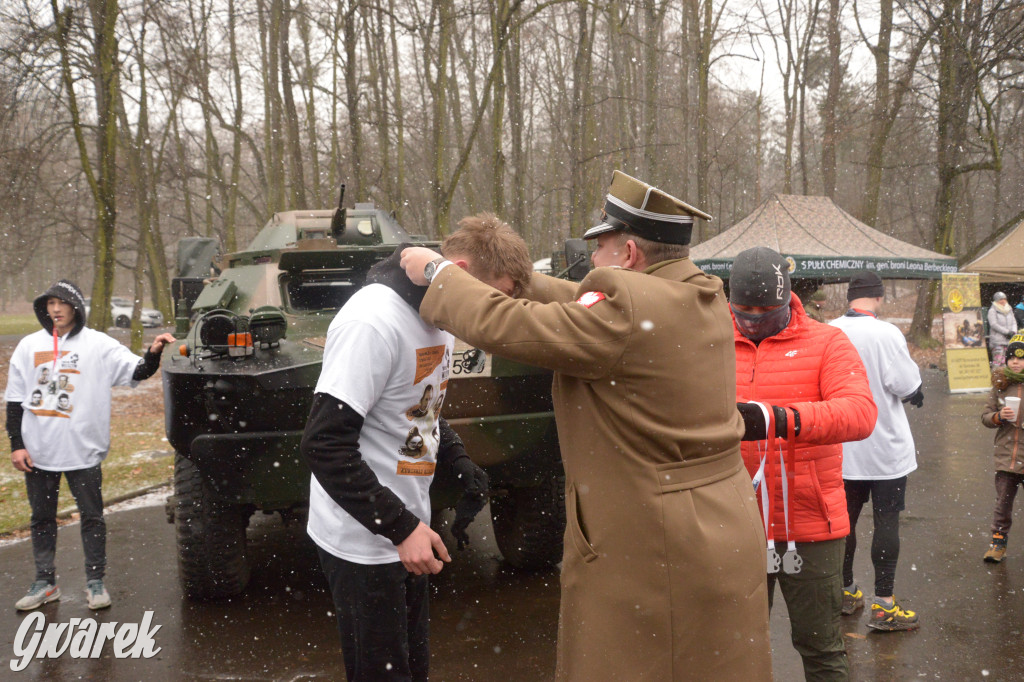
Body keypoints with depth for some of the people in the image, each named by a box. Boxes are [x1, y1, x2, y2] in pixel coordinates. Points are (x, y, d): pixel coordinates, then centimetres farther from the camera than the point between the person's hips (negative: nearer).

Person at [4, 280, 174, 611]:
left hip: (83, 450, -3)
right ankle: (45, 583, 24)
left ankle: (95, 582, 15)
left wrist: (153, 354, -29)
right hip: (38, 451, 3)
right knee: (42, 518, 12)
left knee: (92, 516, 4)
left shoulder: (98, 344, -2)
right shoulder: (29, 346, 7)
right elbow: (14, 400, 8)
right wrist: (16, 444, 2)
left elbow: (137, 372, -8)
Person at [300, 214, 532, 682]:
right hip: (363, 543, -9)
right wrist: (400, 528, -24)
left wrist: (462, 467, 2)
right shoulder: (374, 322, -25)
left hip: (406, 534, 9)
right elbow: (325, 444, -25)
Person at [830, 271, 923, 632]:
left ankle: (846, 592, 28)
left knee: (845, 517, 15)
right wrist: (916, 393, 4)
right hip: (885, 445, -4)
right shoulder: (887, 334, -18)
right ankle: (883, 605, 6)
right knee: (886, 521, 3)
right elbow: (908, 386, -17)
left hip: (843, 448, 4)